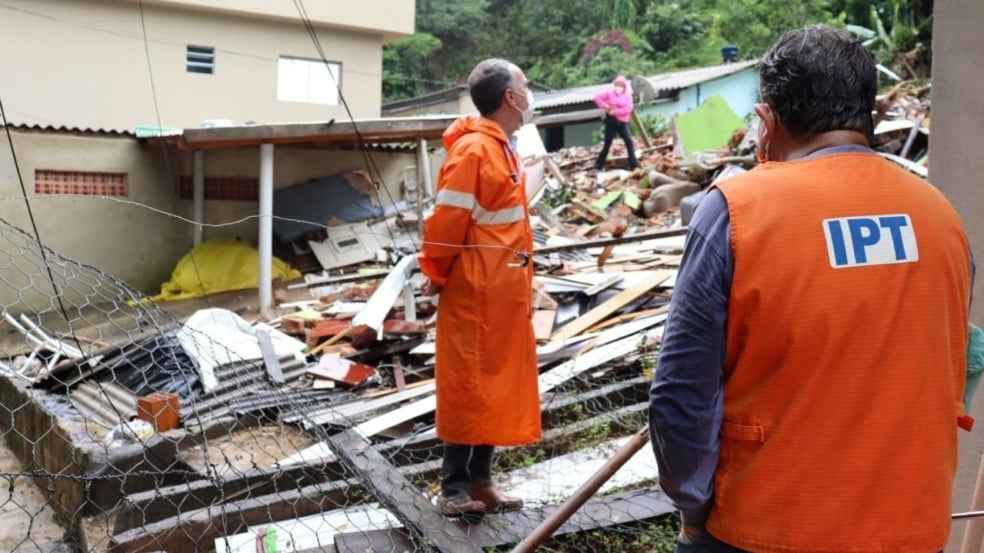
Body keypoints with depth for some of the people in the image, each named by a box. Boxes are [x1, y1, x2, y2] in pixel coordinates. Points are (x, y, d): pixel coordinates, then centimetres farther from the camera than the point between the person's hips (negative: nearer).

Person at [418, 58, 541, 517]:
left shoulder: (501, 148, 13)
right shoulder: (472, 149, -17)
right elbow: (446, 221, -17)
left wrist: (520, 285, 15)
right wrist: (436, 275, -6)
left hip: (502, 293, 9)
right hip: (475, 294, -9)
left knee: (497, 387, 13)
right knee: (469, 389, 0)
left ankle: (479, 481, 24)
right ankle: (454, 489, 12)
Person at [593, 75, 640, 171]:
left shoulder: (627, 95, 2)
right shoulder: (609, 93, -2)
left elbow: (628, 108, -10)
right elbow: (597, 97, -6)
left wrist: (615, 112, -17)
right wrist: (605, 106, -13)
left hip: (622, 122, 2)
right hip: (611, 121, -2)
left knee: (629, 141, -6)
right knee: (607, 143, 0)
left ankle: (634, 164, -2)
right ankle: (598, 165, 9)